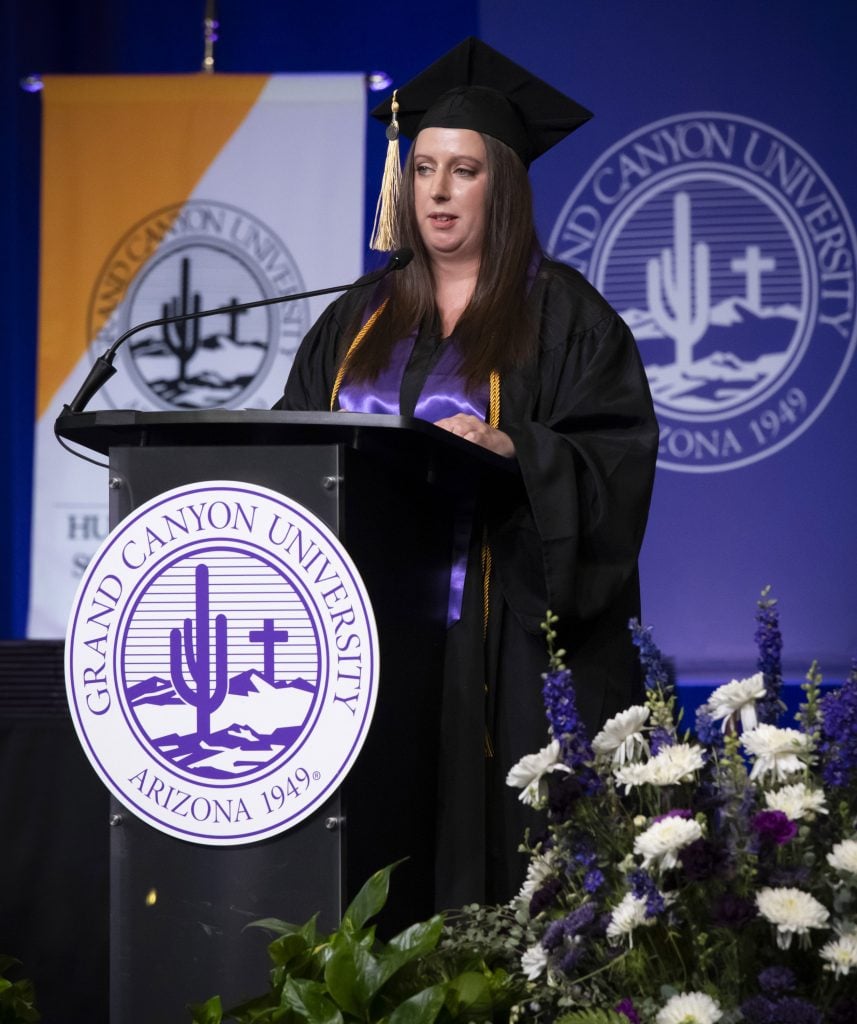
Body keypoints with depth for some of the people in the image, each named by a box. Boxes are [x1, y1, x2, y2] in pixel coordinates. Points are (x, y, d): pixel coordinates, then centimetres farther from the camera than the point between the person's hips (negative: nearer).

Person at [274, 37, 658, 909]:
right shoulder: (358, 323, 17)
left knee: (482, 828, -9)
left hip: (497, 640, -4)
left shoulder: (562, 316, 1)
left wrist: (510, 450, -23)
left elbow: (617, 458, -8)